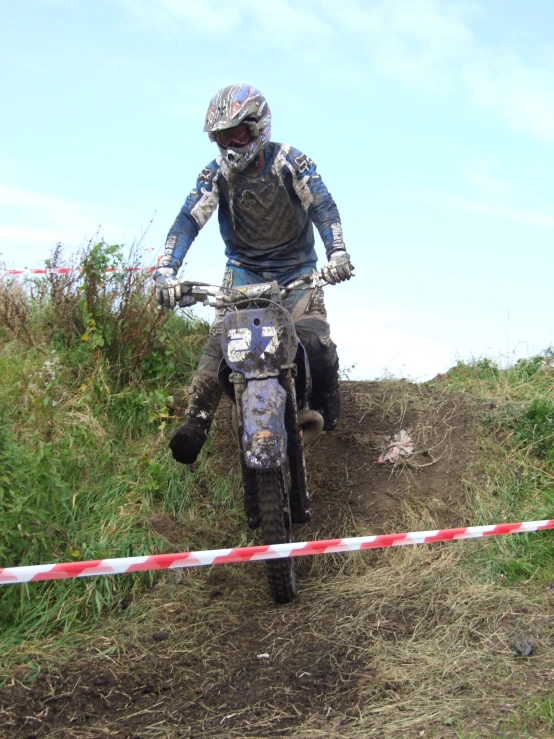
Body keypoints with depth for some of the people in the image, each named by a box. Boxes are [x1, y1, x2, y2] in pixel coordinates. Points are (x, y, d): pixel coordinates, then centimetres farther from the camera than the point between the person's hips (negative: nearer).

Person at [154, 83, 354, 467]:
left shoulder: (291, 162, -13)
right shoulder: (216, 174, -8)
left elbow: (322, 205, -23)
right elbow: (190, 219, -17)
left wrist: (337, 252, -42)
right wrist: (166, 269, -33)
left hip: (297, 269, -2)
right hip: (244, 270, 2)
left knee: (316, 341, -20)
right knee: (221, 338, -19)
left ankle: (326, 401, 8)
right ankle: (197, 420, -17)